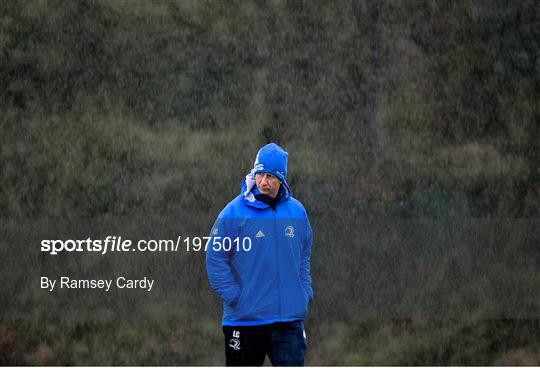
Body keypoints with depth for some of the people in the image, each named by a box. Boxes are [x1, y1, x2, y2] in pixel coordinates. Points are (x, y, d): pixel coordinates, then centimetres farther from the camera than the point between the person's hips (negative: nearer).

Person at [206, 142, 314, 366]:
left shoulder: (297, 211, 6)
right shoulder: (234, 212, -6)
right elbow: (215, 258, -6)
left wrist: (305, 293, 7)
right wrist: (233, 297, -11)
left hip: (289, 319, 2)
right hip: (244, 319, -2)